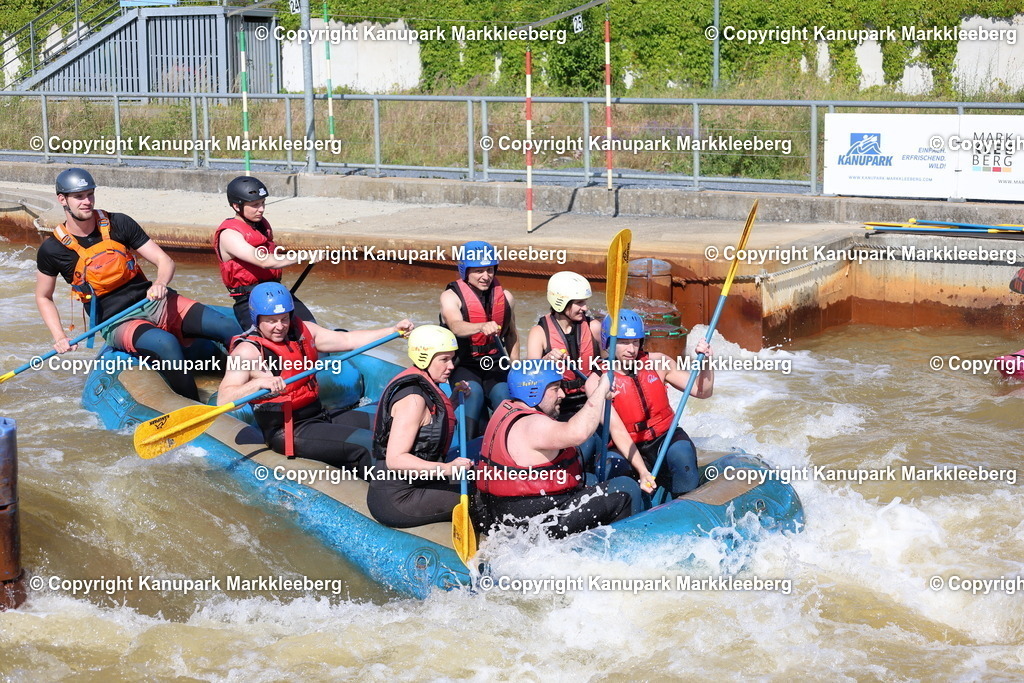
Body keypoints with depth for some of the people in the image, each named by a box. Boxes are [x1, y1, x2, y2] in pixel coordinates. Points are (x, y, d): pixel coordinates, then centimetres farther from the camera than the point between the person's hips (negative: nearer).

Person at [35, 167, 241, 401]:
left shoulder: (118, 224, 2)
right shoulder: (52, 250, -3)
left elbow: (165, 261, 3)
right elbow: (43, 297, 12)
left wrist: (160, 284, -20)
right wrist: (59, 337, -3)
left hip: (155, 302, 4)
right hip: (119, 324, -4)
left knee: (228, 328, -18)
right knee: (166, 344, -38)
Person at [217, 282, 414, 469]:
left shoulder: (302, 331, 8)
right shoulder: (247, 351, -14)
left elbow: (348, 340, 14)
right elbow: (223, 400, -23)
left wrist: (394, 330, 6)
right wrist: (259, 383, -39)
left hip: (320, 415, 9)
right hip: (286, 432, -9)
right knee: (366, 445, -24)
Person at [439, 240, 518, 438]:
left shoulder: (505, 297, 9)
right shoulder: (451, 296, -6)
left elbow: (512, 336, 23)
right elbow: (456, 326, -28)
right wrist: (482, 327, -47)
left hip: (495, 366, 3)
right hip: (463, 365, -3)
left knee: (504, 394, -27)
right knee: (473, 391, -33)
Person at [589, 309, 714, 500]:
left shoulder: (658, 363, 1)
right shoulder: (597, 382, -9)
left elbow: (702, 391, 5)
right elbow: (617, 430, -19)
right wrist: (642, 471, -32)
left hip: (667, 438, 1)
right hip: (629, 449, -1)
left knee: (681, 454, -32)